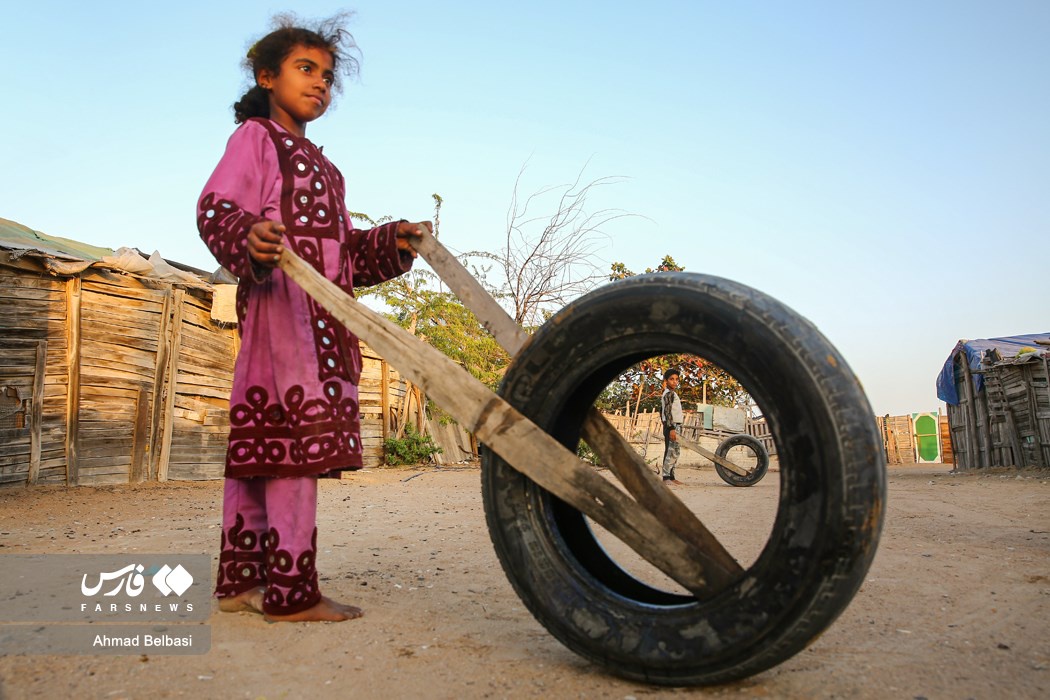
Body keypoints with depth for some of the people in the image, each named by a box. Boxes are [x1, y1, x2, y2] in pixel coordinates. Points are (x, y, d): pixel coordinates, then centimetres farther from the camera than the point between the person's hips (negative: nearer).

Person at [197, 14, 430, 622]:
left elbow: (347, 250, 25)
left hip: (323, 312, 8)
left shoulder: (324, 167, 29)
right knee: (298, 438, -14)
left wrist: (393, 243, 9)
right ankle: (292, 592, -9)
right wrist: (248, 237, -31)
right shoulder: (255, 136, 5)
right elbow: (215, 206, -10)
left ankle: (242, 581, 15)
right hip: (282, 299, -8)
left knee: (259, 444, 8)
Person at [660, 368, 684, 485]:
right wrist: (672, 428, -25)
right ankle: (667, 476, -13)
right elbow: (668, 411, -20)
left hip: (673, 427, 11)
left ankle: (671, 476, 15)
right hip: (672, 426, -11)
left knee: (674, 451, 12)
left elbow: (662, 411, 24)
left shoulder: (668, 394, 19)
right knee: (672, 451, -12)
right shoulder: (670, 393, -11)